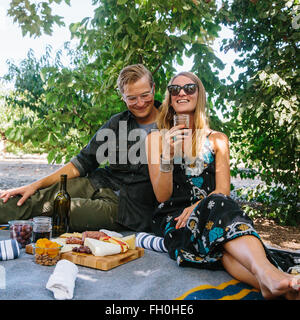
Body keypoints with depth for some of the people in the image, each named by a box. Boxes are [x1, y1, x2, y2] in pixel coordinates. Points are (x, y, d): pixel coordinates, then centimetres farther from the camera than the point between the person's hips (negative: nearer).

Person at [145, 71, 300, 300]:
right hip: (174, 217, -1)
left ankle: (265, 273, -59)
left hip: (211, 212, 2)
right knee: (218, 206, -35)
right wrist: (168, 155, -14)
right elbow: (162, 196, 2)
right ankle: (269, 277, -56)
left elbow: (223, 190, 4)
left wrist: (197, 207, -18)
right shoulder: (156, 138, 10)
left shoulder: (217, 139, 15)